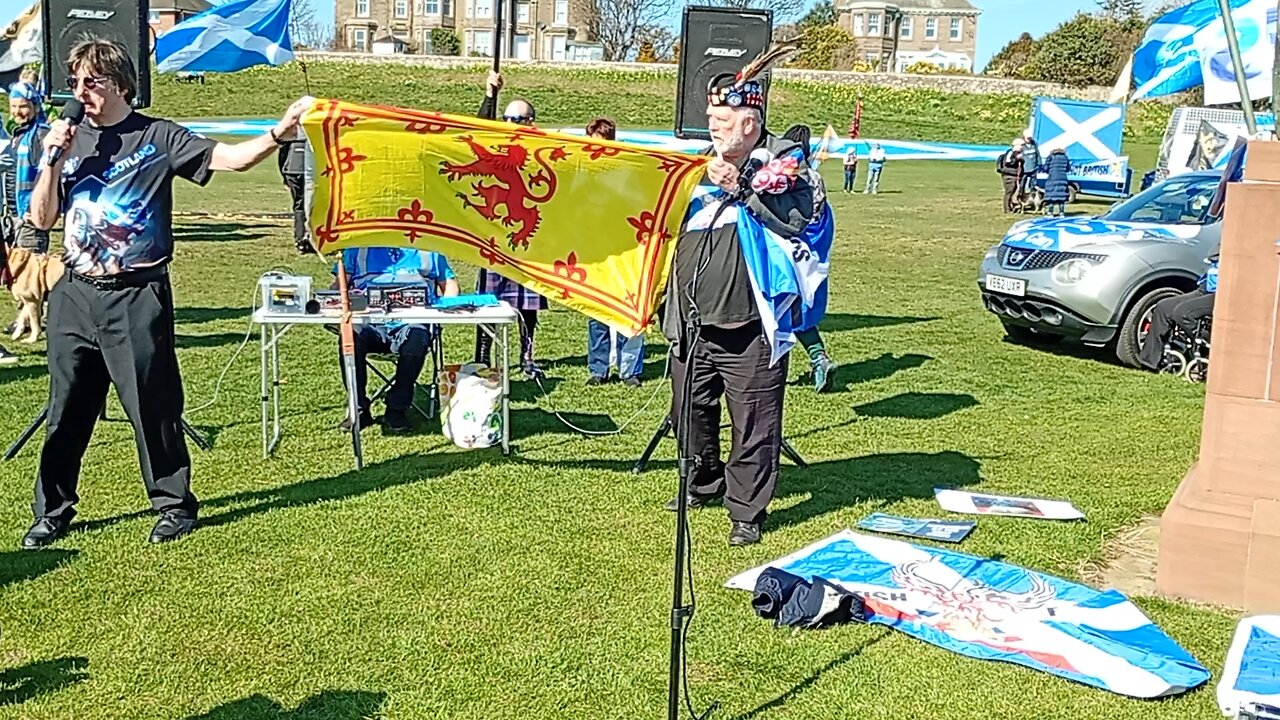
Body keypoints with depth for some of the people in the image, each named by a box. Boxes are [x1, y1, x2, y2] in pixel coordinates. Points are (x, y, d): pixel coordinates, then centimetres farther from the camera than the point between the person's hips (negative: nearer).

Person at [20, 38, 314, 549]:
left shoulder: (157, 137, -1)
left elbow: (231, 158, -10)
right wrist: (53, 160, -7)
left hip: (136, 296, -4)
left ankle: (174, 504, 16)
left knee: (153, 408, 1)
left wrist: (279, 131, -25)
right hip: (75, 295, 4)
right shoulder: (68, 140, 10)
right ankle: (52, 511, 22)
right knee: (67, 411, 10)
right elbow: (41, 219, 7)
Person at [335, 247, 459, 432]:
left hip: (411, 321, -1)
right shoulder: (357, 249, 21)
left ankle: (396, 411, -22)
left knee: (415, 341, -36)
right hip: (370, 322, 1)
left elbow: (450, 283, 22)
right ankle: (359, 409, -17)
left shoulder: (426, 248, 21)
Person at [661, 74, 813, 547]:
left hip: (749, 324, -6)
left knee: (754, 424, -2)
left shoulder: (783, 160, -3)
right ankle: (704, 484, 40)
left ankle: (748, 510, 11)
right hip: (692, 322, 7)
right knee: (691, 412, 18)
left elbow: (796, 223, -18)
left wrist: (742, 188, -19)